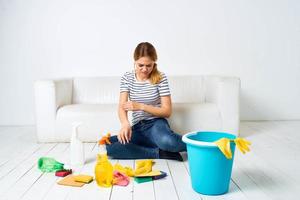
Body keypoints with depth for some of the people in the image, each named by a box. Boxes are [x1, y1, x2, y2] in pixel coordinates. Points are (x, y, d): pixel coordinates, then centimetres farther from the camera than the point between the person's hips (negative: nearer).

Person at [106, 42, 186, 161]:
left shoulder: (160, 78, -5)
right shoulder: (127, 78, 1)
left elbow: (167, 111, -8)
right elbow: (122, 107, -9)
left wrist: (141, 106, -21)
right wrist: (125, 124, -32)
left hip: (156, 123, -4)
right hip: (137, 128, 4)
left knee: (166, 141, -42)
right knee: (107, 145, -24)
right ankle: (160, 153, -20)